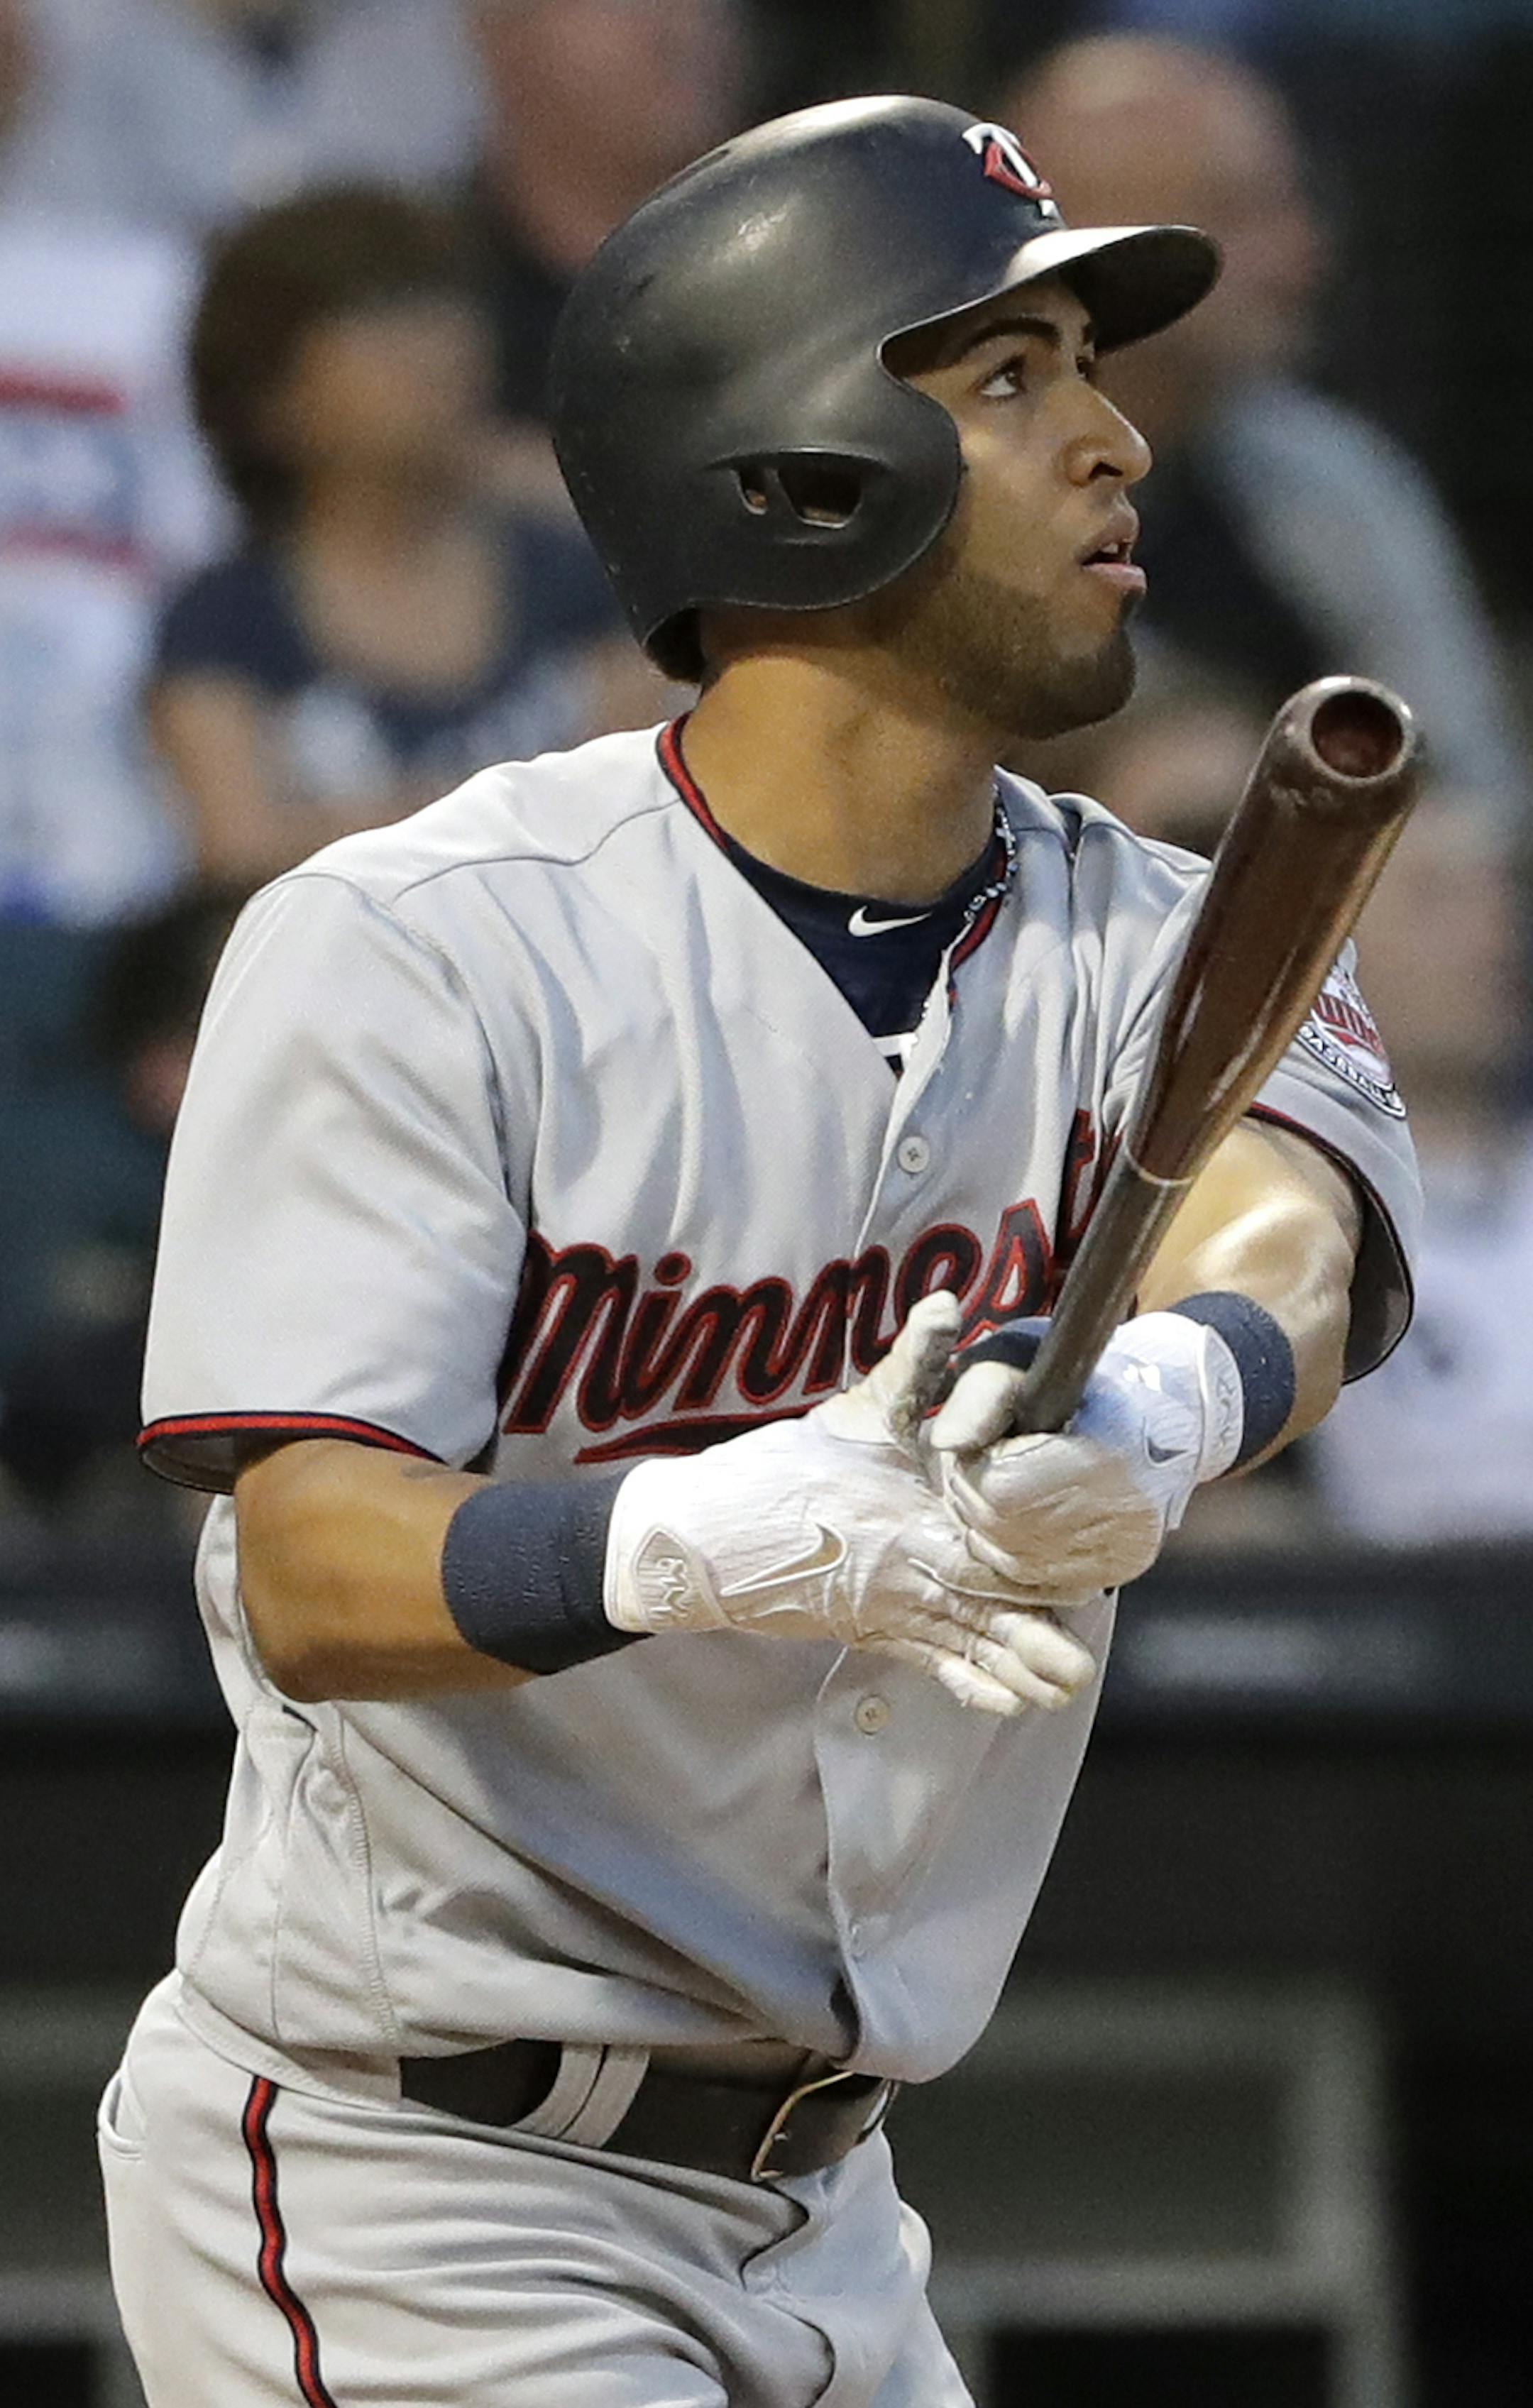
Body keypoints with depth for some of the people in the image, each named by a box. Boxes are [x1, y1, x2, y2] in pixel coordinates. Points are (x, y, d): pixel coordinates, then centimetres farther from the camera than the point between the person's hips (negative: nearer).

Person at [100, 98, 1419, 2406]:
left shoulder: (1146, 947, 2)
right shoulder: (410, 955, -13)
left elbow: (1292, 1226, -21)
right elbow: (314, 1578, -21)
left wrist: (1158, 1403, -45)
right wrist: (712, 1542, -41)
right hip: (401, 2191, -6)